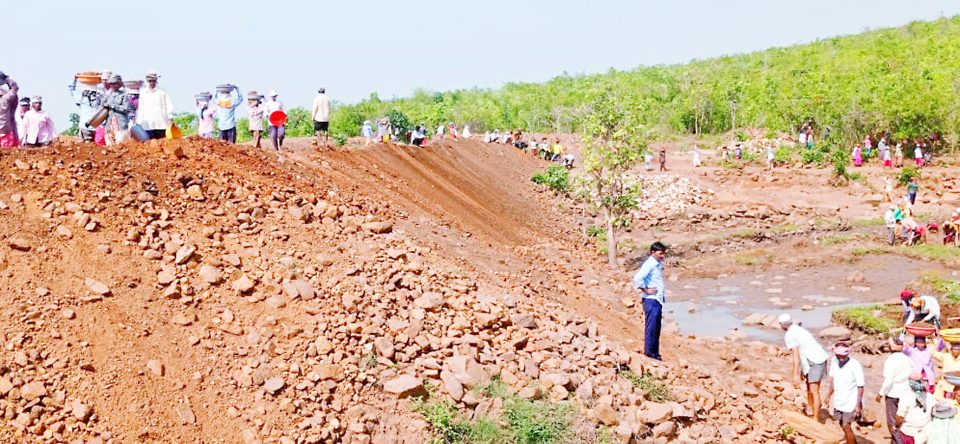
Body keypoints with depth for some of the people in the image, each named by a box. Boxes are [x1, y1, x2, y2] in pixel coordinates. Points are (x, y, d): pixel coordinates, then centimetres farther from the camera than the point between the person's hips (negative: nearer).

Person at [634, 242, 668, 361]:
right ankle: (649, 351, -2)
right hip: (651, 300, -9)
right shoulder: (649, 264, -15)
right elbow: (637, 279, -27)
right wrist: (646, 290, -17)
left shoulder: (658, 264, 14)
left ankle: (655, 353, 19)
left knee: (656, 328, 13)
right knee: (651, 327, -6)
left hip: (658, 300, 9)